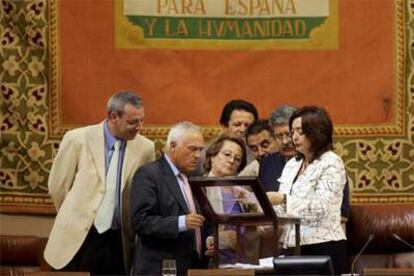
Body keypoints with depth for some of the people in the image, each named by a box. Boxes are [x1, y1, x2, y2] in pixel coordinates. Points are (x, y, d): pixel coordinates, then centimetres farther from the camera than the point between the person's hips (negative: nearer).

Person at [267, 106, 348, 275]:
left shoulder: (331, 163, -6)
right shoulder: (292, 165, 15)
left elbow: (320, 207, -18)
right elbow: (282, 209, 14)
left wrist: (283, 200, -28)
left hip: (324, 248, -6)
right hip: (295, 247, 6)